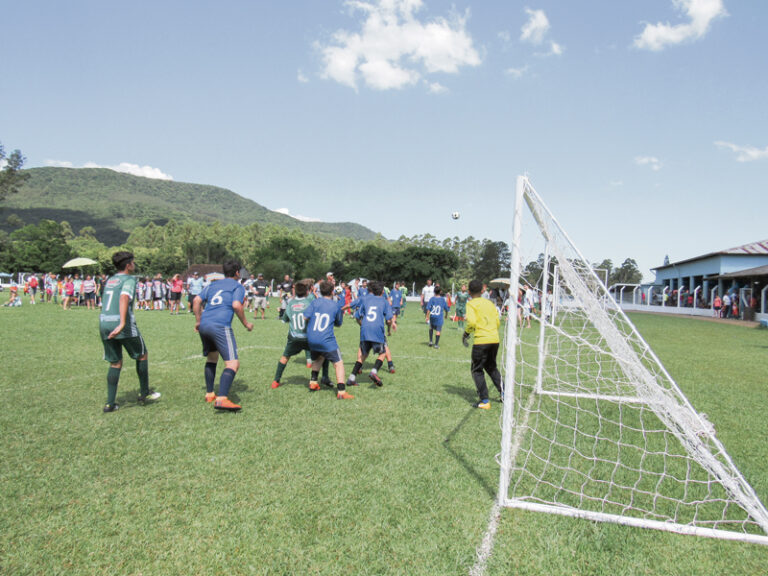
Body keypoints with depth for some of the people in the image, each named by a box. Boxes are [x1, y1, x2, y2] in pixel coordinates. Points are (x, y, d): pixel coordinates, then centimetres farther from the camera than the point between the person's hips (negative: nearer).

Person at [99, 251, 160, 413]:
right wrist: (122, 323, -31)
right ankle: (144, 394, 20)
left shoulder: (109, 280, 19)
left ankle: (110, 403, 10)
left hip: (103, 323, 7)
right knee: (142, 355, 12)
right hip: (120, 322, -7)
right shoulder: (129, 279, -5)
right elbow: (124, 298, -22)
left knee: (115, 363, 14)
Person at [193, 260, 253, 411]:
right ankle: (222, 399, -25)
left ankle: (209, 394, 31)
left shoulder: (212, 284, 23)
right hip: (220, 327, -7)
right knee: (233, 363, -10)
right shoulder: (238, 286, 7)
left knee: (211, 358, 27)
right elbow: (236, 305, -9)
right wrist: (246, 324, 2)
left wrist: (198, 321, 23)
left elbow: (197, 300, 16)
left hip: (204, 325, 7)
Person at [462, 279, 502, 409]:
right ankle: (503, 393, 22)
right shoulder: (490, 303, 14)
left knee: (477, 370, 6)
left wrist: (465, 334, -1)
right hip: (495, 340, 6)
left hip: (481, 341, -6)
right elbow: (498, 322, 13)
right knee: (491, 367, 25)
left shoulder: (471, 304, -3)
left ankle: (484, 401, 3)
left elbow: (472, 322, -15)